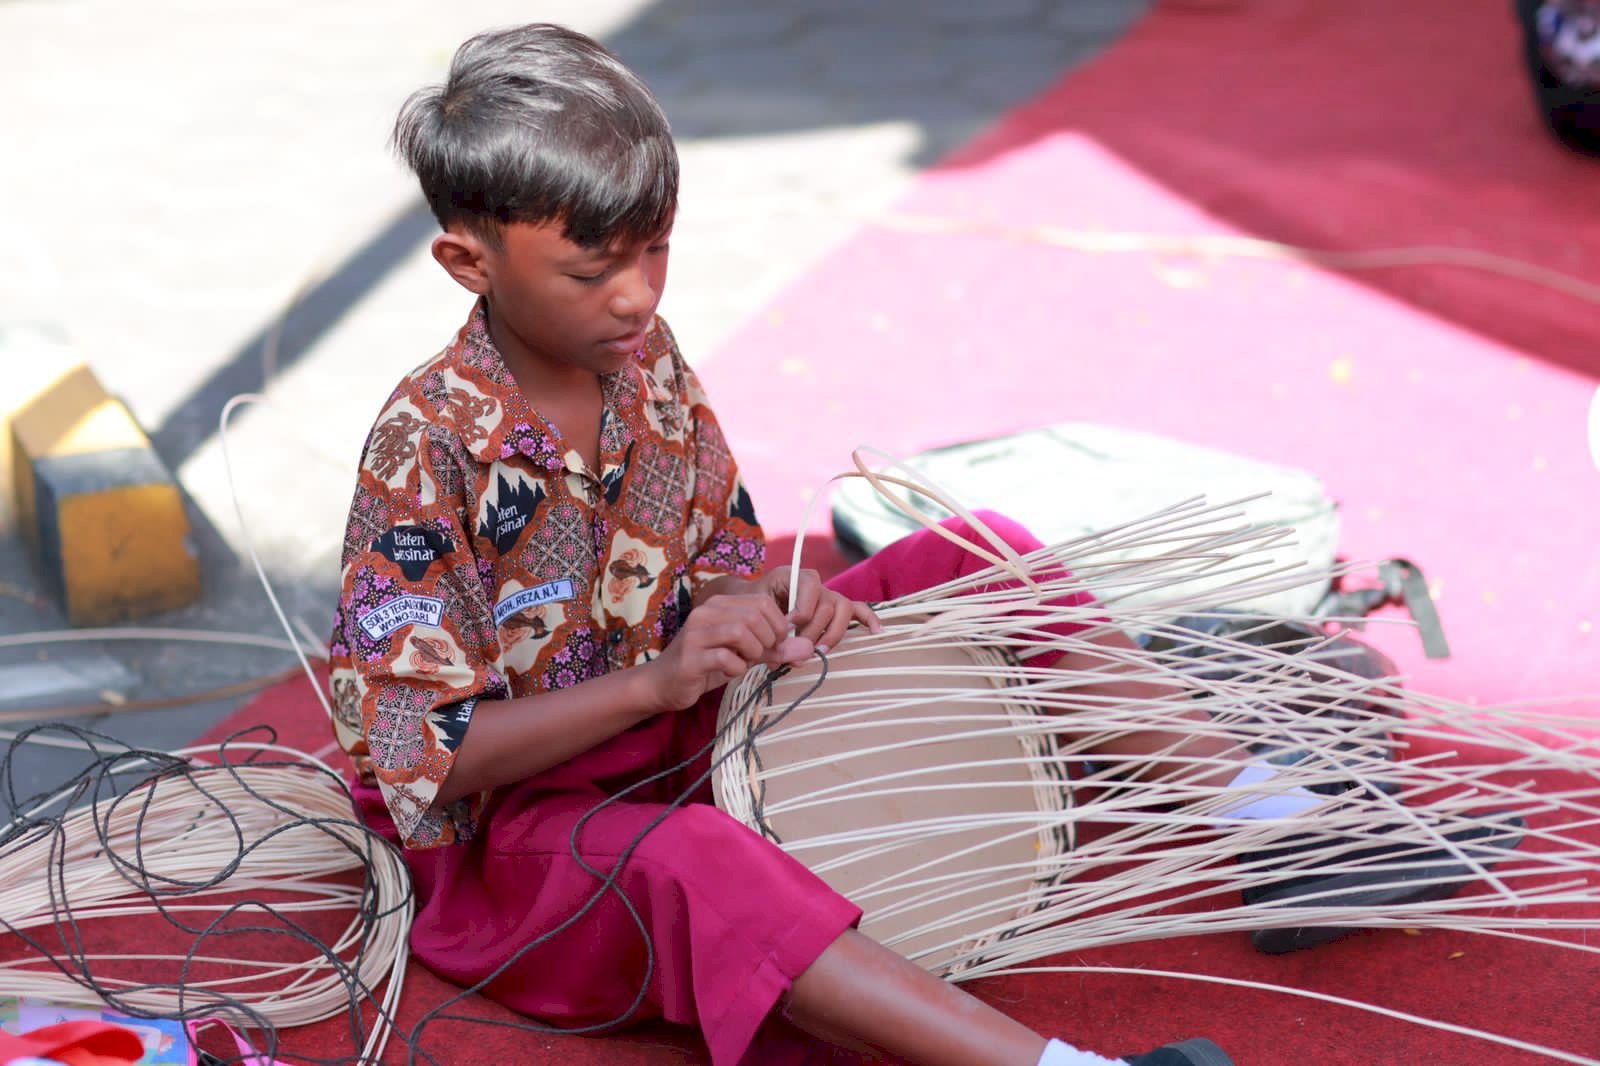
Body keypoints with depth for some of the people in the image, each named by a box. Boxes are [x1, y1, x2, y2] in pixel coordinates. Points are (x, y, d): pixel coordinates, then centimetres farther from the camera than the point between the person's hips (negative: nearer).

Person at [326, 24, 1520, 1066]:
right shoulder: (430, 450, -23)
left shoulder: (645, 358, -2)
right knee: (684, 861, -44)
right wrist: (653, 684, -32)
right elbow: (429, 755, -23)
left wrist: (779, 600, -14)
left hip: (702, 722, 7)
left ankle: (1249, 803, -4)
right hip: (532, 818, -7)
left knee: (982, 561, -2)